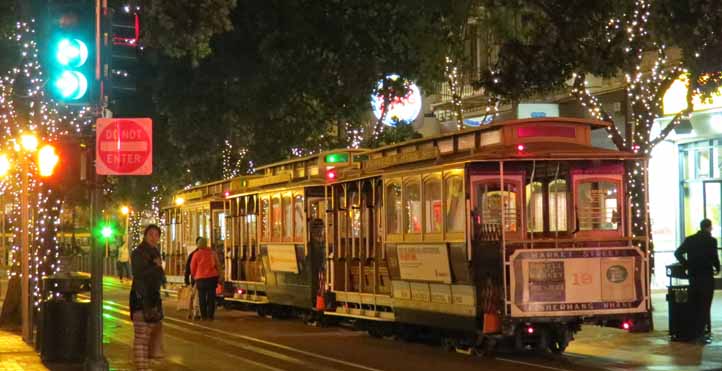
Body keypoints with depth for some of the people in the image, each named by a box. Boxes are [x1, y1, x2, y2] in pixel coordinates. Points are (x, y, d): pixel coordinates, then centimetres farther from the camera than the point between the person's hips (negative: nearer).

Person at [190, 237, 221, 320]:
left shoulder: (196, 254, -4)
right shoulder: (212, 253, 2)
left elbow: (192, 268, 3)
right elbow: (218, 265, 7)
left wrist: (194, 276, 20)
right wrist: (218, 276, 18)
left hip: (201, 279, -1)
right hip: (212, 278, 1)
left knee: (202, 298, 6)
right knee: (211, 297, 5)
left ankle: (203, 315, 3)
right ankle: (210, 315, 2)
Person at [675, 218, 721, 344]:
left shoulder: (689, 240, 5)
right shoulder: (711, 240, -10)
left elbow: (678, 253, 3)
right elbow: (714, 257, -14)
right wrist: (717, 268, 5)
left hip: (693, 276, 5)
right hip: (706, 277, -5)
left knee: (694, 306, 13)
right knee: (704, 306, -1)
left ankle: (694, 334, 15)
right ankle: (700, 334, -6)